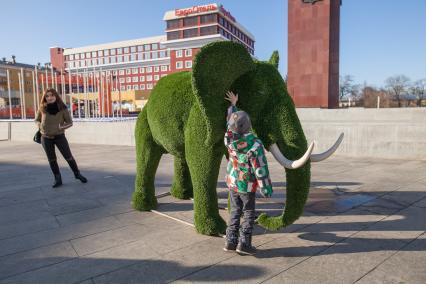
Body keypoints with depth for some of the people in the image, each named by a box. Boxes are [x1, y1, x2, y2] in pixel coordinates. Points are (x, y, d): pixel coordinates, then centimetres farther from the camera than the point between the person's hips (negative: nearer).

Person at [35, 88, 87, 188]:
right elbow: (37, 120, 12)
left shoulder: (62, 108, -9)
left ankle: (77, 174, 21)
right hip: (46, 138, 2)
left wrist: (62, 127, -21)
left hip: (59, 136, -2)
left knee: (68, 156, 0)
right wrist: (40, 127, -7)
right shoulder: (42, 109, -3)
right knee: (51, 159, 9)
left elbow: (70, 122, -3)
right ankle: (58, 179, 22)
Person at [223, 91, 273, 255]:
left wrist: (233, 104, 22)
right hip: (247, 185, -5)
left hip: (232, 182, 5)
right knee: (249, 214, 9)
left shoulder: (229, 138, -11)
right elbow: (261, 170, -21)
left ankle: (230, 241, 17)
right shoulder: (255, 145, -25)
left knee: (235, 211, 15)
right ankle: (244, 243, 10)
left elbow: (230, 121, 9)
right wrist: (266, 189, -10)